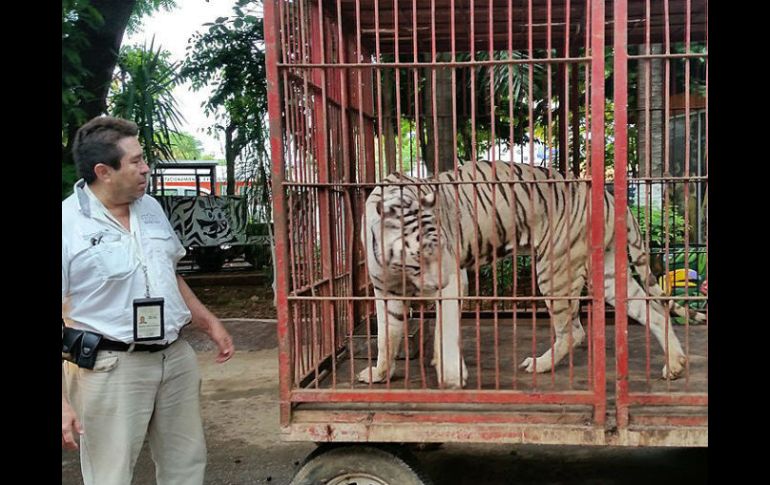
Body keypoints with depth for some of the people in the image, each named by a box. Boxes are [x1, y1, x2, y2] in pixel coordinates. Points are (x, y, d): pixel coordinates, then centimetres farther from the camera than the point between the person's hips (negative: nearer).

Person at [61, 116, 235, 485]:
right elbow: (64, 317, -14)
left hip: (176, 357, 7)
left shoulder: (151, 208, 9)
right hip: (111, 368, -6)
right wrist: (61, 401, -18)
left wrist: (209, 323, 16)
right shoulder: (68, 224, -13)